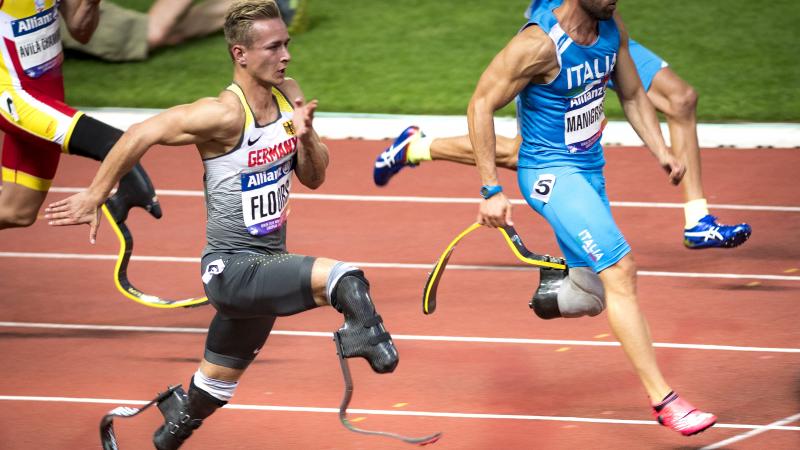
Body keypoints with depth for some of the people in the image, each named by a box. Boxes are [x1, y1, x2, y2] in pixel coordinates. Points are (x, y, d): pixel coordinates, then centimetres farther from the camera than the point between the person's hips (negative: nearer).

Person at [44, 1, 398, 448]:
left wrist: (306, 136, -12)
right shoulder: (225, 115, -22)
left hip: (267, 265, 8)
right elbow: (140, 135, -15)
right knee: (345, 277, -34)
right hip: (232, 267, -8)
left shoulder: (289, 95, 1)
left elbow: (314, 177, 9)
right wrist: (94, 197, -8)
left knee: (217, 385, 25)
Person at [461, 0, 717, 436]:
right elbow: (481, 104, -18)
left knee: (591, 295, 10)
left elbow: (633, 96, 13)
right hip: (551, 174, -8)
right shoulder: (539, 44, -23)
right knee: (620, 269, -21)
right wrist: (491, 191, -18)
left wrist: (661, 151, -2)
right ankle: (663, 399, -21)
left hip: (589, 171, 8)